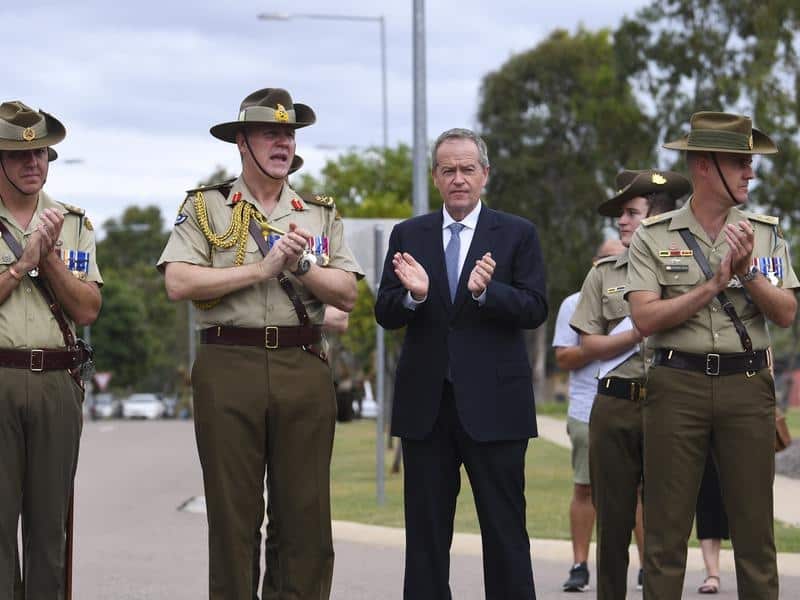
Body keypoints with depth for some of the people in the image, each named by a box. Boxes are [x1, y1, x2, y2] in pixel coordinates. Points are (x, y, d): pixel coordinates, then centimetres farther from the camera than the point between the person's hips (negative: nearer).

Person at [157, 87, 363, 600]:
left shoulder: (321, 215, 16)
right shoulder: (205, 207, 7)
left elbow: (347, 295, 7)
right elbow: (179, 283, -7)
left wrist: (301, 265, -9)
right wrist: (261, 270, -8)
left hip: (304, 370, 2)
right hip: (228, 367, -2)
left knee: (305, 514, 2)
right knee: (233, 514, 1)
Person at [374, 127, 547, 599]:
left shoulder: (517, 234, 4)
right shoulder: (408, 236, 10)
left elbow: (535, 309, -6)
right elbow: (386, 314, 4)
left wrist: (486, 291, -23)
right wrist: (413, 294, -18)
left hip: (493, 402, -2)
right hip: (426, 402, 2)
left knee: (505, 528, 0)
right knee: (425, 530, 8)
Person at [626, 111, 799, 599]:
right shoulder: (654, 236, 2)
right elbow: (645, 318, -9)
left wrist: (747, 271, -15)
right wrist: (714, 285, -13)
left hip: (748, 385, 2)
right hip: (678, 387, -2)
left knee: (755, 527, 4)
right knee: (666, 529, 1)